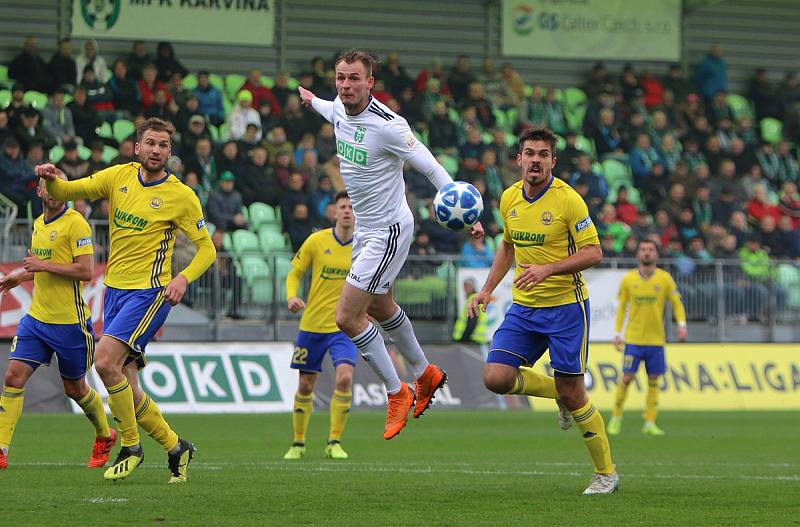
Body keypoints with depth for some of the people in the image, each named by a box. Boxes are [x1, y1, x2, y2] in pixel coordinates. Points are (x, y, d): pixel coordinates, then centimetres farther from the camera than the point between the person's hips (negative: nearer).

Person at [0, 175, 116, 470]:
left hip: (70, 322, -6)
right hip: (37, 318, 6)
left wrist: (44, 265, -19)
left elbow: (85, 270, -20)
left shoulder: (75, 224, -13)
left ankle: (105, 436, 36)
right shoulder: (39, 224, 12)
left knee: (74, 389, 9)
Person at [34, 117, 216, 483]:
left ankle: (131, 446, -7)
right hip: (115, 288, 6)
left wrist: (183, 278, -18)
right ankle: (175, 447, 20)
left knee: (105, 361, -23)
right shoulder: (119, 176, 7)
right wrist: (52, 179, -20)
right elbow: (69, 192, 3)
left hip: (148, 292, -6)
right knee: (125, 388, 2)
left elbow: (207, 249, 0)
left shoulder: (181, 195, -5)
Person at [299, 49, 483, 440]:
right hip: (365, 228, 9)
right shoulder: (339, 109, -3)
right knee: (380, 309, 25)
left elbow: (431, 168, -20)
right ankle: (425, 374, 47)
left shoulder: (387, 125, -26)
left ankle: (397, 392, 6)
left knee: (347, 317, -11)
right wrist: (312, 101, 44)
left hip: (389, 230, -9)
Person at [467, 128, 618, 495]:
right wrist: (487, 289, 13)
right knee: (495, 377, -11)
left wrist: (548, 269, -26)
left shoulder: (567, 199, -14)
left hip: (566, 305, -6)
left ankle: (606, 473, 12)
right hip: (523, 308, 6)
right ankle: (557, 393, 17)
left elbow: (593, 252, -15)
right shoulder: (509, 199, 5)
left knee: (572, 394, -4)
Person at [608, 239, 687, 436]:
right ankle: (616, 418, 9)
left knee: (653, 380, 2)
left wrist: (681, 324, -9)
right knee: (627, 377, -6)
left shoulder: (665, 278, 1)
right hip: (633, 339, -1)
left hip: (656, 339, 1)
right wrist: (618, 333, 5)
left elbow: (676, 302, 6)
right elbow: (622, 307, 9)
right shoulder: (628, 279, 2)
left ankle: (650, 423, 6)